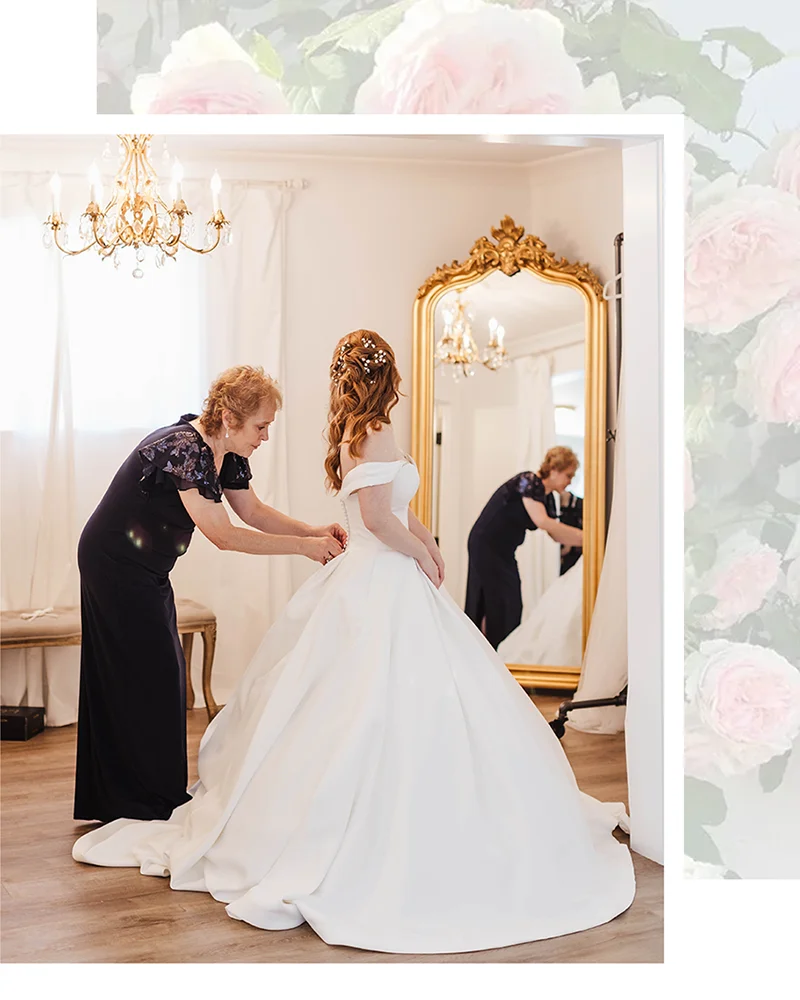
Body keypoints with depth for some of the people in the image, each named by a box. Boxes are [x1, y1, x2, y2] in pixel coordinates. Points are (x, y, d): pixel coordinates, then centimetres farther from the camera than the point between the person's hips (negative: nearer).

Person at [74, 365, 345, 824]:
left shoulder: (227, 452, -1)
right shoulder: (184, 449, -29)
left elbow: (254, 511, 8)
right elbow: (223, 535, -29)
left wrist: (316, 531, -5)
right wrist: (303, 546, -26)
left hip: (145, 568, 9)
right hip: (117, 565, -9)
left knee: (124, 680, 15)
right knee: (150, 678, -3)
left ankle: (113, 799, 27)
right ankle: (156, 802, 10)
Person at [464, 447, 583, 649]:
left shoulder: (547, 498, 9)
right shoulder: (529, 481, -18)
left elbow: (556, 535, 11)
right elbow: (541, 521, -31)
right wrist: (583, 535, -29)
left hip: (503, 551, 9)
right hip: (486, 546, -9)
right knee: (501, 603, -10)